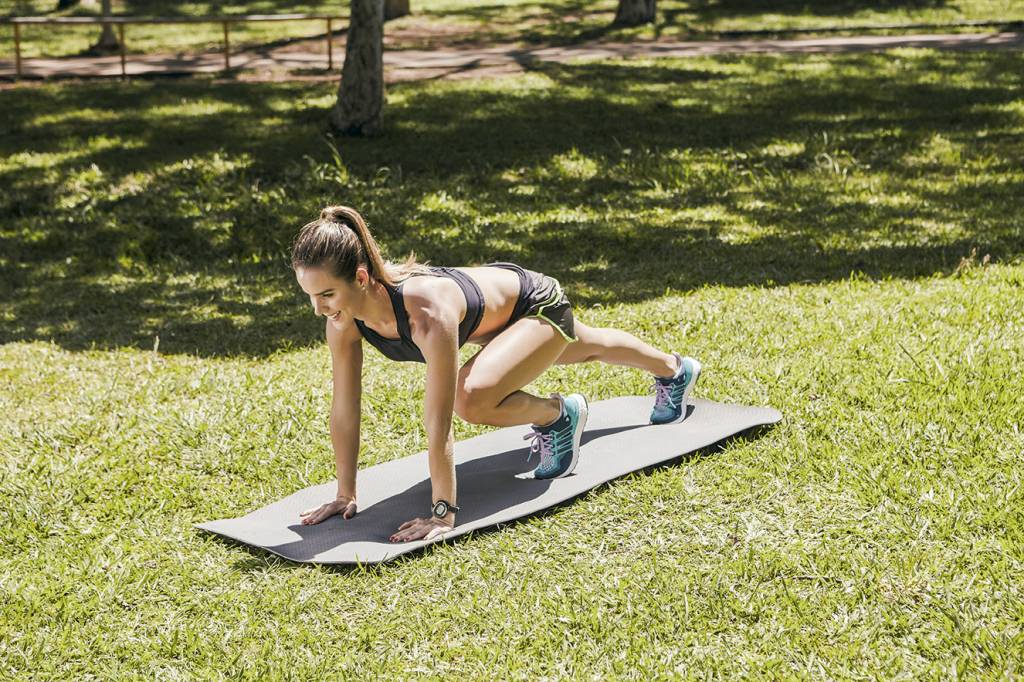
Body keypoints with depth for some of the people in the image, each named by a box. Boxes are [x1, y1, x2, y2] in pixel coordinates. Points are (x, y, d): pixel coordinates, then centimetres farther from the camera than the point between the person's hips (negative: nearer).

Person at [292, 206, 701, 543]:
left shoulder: (426, 311, -47)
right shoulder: (343, 309, -27)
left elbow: (438, 421, -45)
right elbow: (345, 405, -19)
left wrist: (442, 513, -41)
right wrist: (345, 494, -16)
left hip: (536, 304, -7)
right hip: (492, 301, 7)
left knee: (471, 398, -34)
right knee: (590, 349, 34)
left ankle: (560, 415, 0)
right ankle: (674, 369, 67)